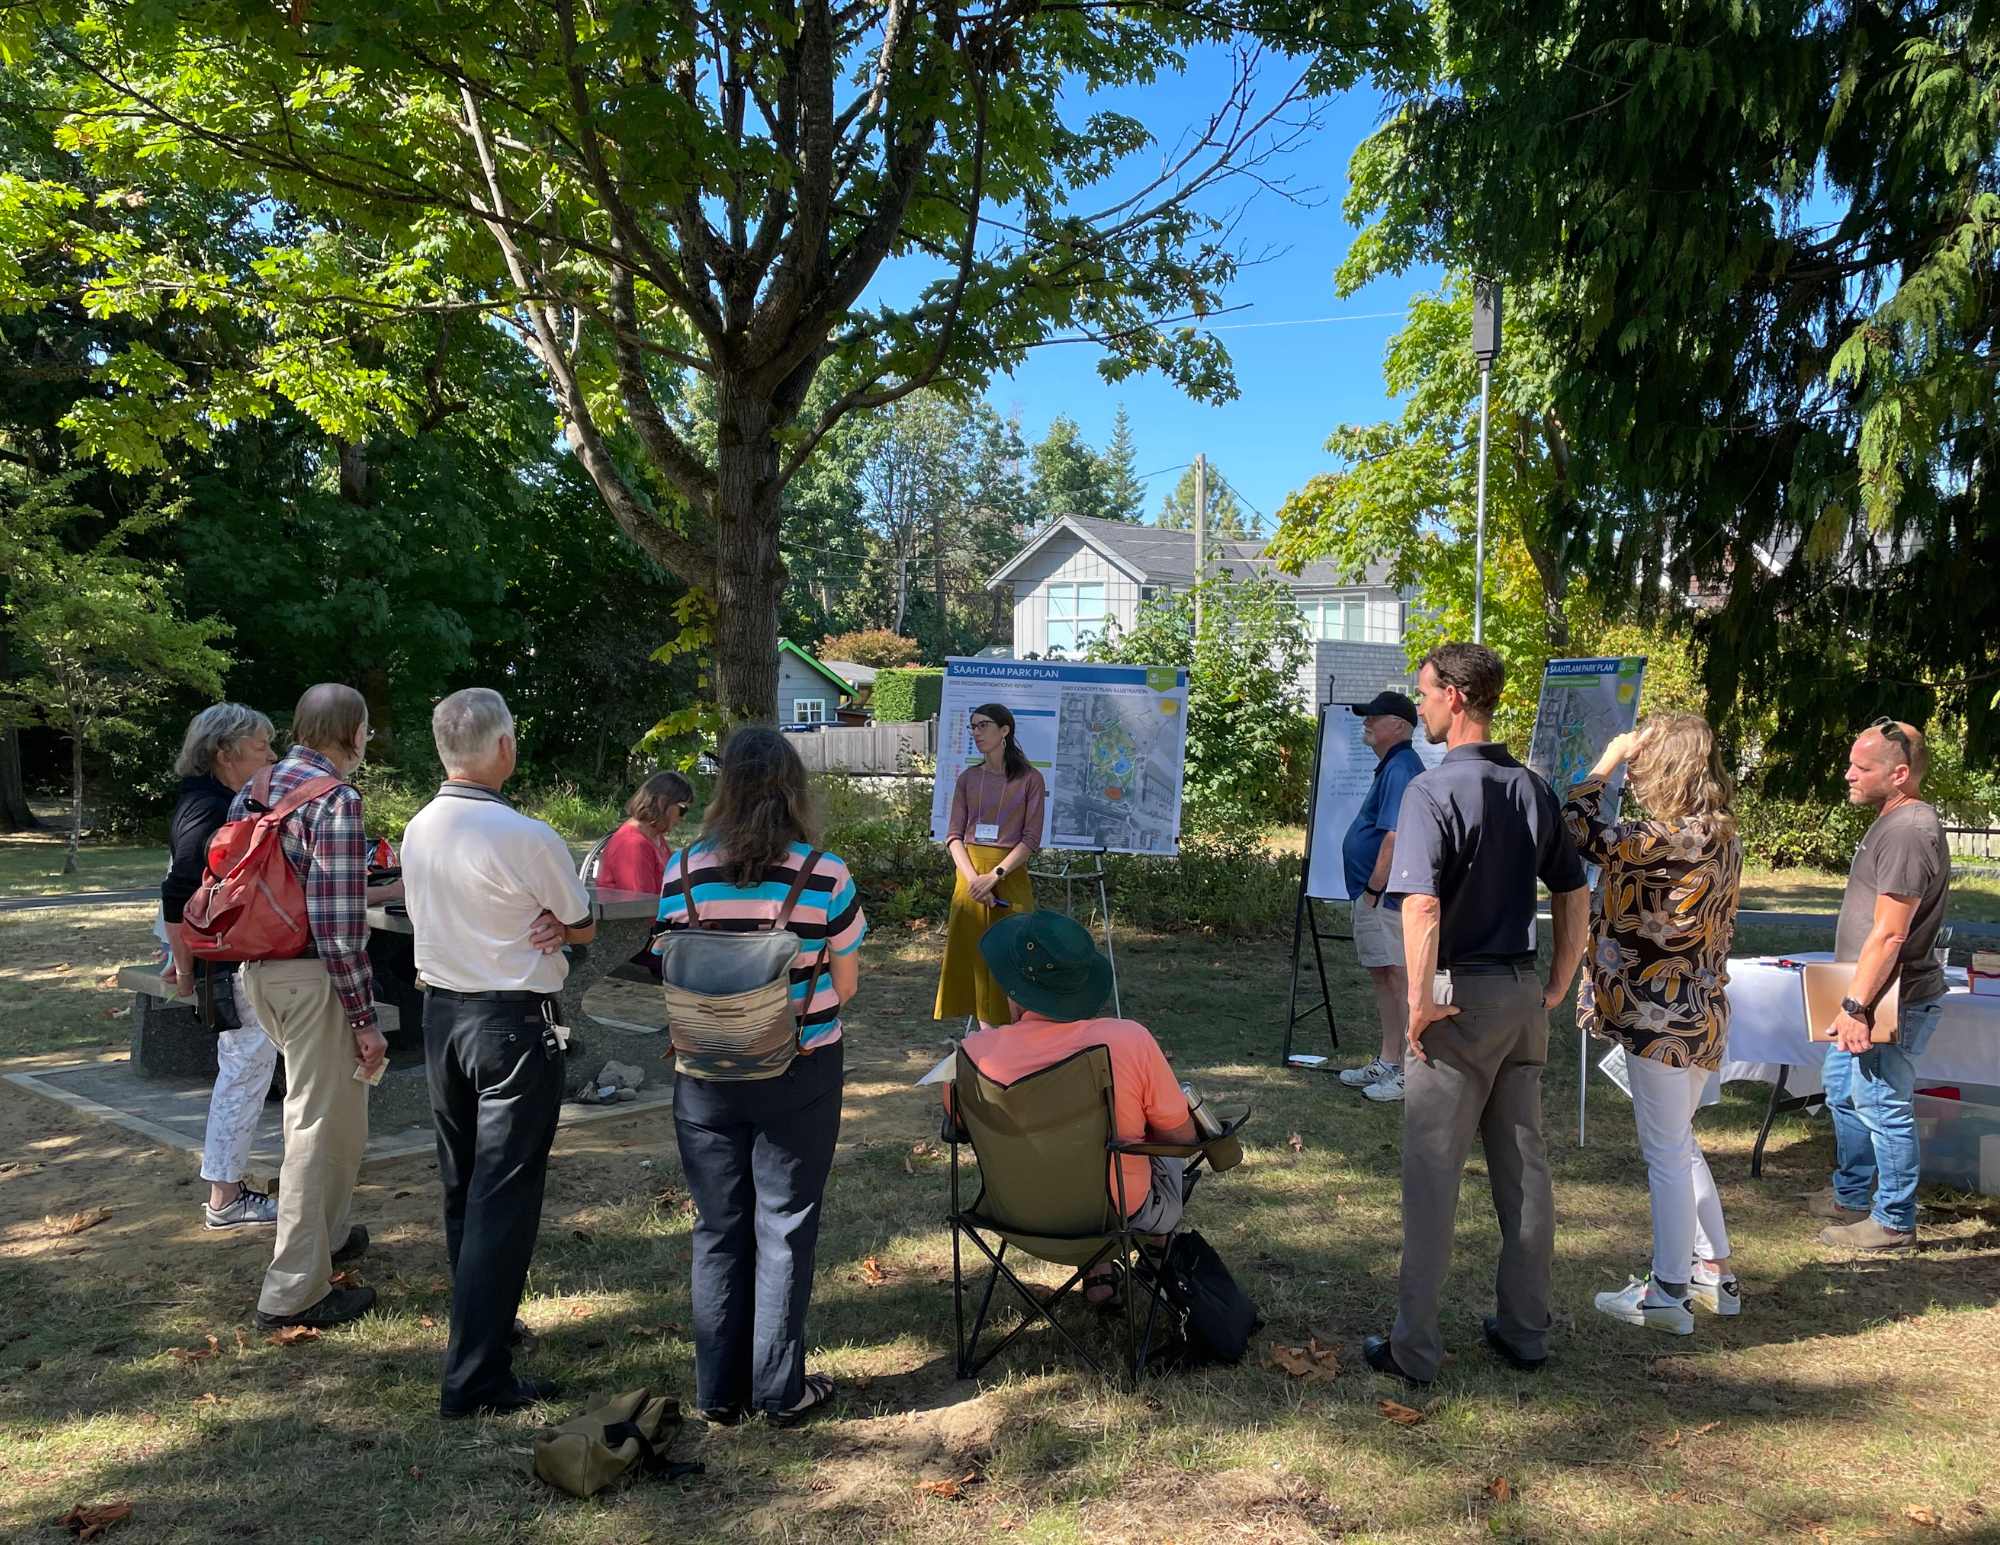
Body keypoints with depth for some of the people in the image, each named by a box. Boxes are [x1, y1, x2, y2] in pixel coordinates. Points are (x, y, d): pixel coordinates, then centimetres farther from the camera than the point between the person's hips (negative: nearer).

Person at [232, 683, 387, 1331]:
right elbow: (339, 926, -21)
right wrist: (365, 1019, -16)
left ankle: (327, 1231, 41)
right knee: (324, 1124, 2)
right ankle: (295, 1290, 9)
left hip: (257, 967, 9)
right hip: (311, 977, -9)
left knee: (318, 1105, 26)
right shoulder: (336, 797, -17)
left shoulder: (256, 787, 9)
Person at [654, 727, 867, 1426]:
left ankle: (719, 1391, 25)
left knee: (718, 1230, 14)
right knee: (785, 1229, 11)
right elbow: (845, 987, -3)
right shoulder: (826, 878, -13)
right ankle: (779, 1389, 20)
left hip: (705, 1078, 2)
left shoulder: (681, 874, -8)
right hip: (801, 1078, -2)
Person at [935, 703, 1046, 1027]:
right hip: (970, 874, 4)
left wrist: (994, 876, -16)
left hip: (1010, 874, -4)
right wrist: (972, 878, -13)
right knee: (973, 953, 4)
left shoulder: (1029, 779, -2)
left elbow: (1031, 839, -7)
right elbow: (954, 835, 3)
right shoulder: (968, 778, 8)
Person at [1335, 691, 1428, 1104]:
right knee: (1383, 977, 17)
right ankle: (1387, 1063, 27)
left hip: (1386, 896, -11)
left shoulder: (1400, 769, -16)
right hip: (1374, 895, 11)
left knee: (1400, 979, -5)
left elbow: (1395, 837, -24)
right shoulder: (1392, 767, 17)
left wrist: (1374, 891, -21)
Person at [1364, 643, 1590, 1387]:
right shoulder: (1534, 790, 8)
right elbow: (1575, 895, 12)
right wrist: (1556, 988, 16)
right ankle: (1525, 1330, 26)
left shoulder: (1433, 790, -16)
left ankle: (1414, 1346, 9)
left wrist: (1420, 1001, -17)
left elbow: (1422, 907, -25)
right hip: (1523, 995, 7)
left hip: (1460, 995, -7)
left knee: (1432, 1172, 1)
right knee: (1524, 1166, 14)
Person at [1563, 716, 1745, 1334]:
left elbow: (1578, 830, -19)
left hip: (1661, 1016, -9)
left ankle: (1668, 1292, 13)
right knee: (1680, 1145, 21)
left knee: (1666, 1153, 2)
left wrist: (1607, 760, -8)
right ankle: (1715, 1274, 30)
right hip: (1701, 1011, 9)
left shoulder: (1670, 839, -22)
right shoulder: (1722, 838, 7)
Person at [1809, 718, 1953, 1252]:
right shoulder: (1893, 822, 12)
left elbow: (1889, 934, -26)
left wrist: (1857, 1006, -23)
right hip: (1871, 997, 11)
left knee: (1883, 1108, 0)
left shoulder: (1908, 832, -23)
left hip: (1894, 1002, -11)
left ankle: (1893, 1222, 13)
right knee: (1842, 1091, 22)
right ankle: (1850, 1195, 37)